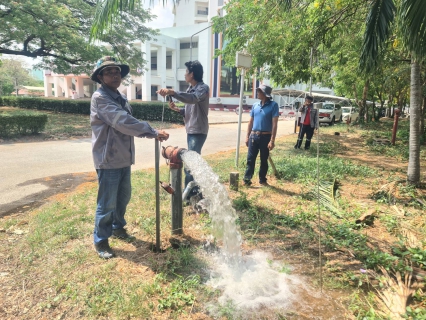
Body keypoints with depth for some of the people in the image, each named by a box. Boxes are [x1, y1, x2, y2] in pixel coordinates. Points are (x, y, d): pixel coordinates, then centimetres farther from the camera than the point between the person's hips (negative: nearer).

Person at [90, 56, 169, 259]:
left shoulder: (121, 98, 14)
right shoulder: (100, 98, -15)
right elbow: (122, 122, -26)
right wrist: (153, 133, -28)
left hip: (123, 158, 9)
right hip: (108, 159, -8)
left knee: (123, 197, 20)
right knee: (107, 203, 1)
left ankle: (117, 227, 41)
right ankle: (100, 241, 19)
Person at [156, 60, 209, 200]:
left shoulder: (203, 88, -13)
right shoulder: (190, 89, 15)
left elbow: (194, 98, -36)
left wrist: (172, 92, -46)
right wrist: (177, 109, -2)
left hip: (198, 132, -9)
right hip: (190, 131, 9)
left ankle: (188, 194, 1)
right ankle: (196, 189, 30)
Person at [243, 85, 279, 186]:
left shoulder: (273, 105, -6)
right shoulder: (255, 105, 8)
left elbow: (274, 124, -10)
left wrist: (272, 140, -16)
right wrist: (247, 136, 9)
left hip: (265, 136, -3)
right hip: (254, 136, 4)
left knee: (264, 160, 9)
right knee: (250, 159, 2)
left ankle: (262, 179, 23)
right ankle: (247, 179, 7)